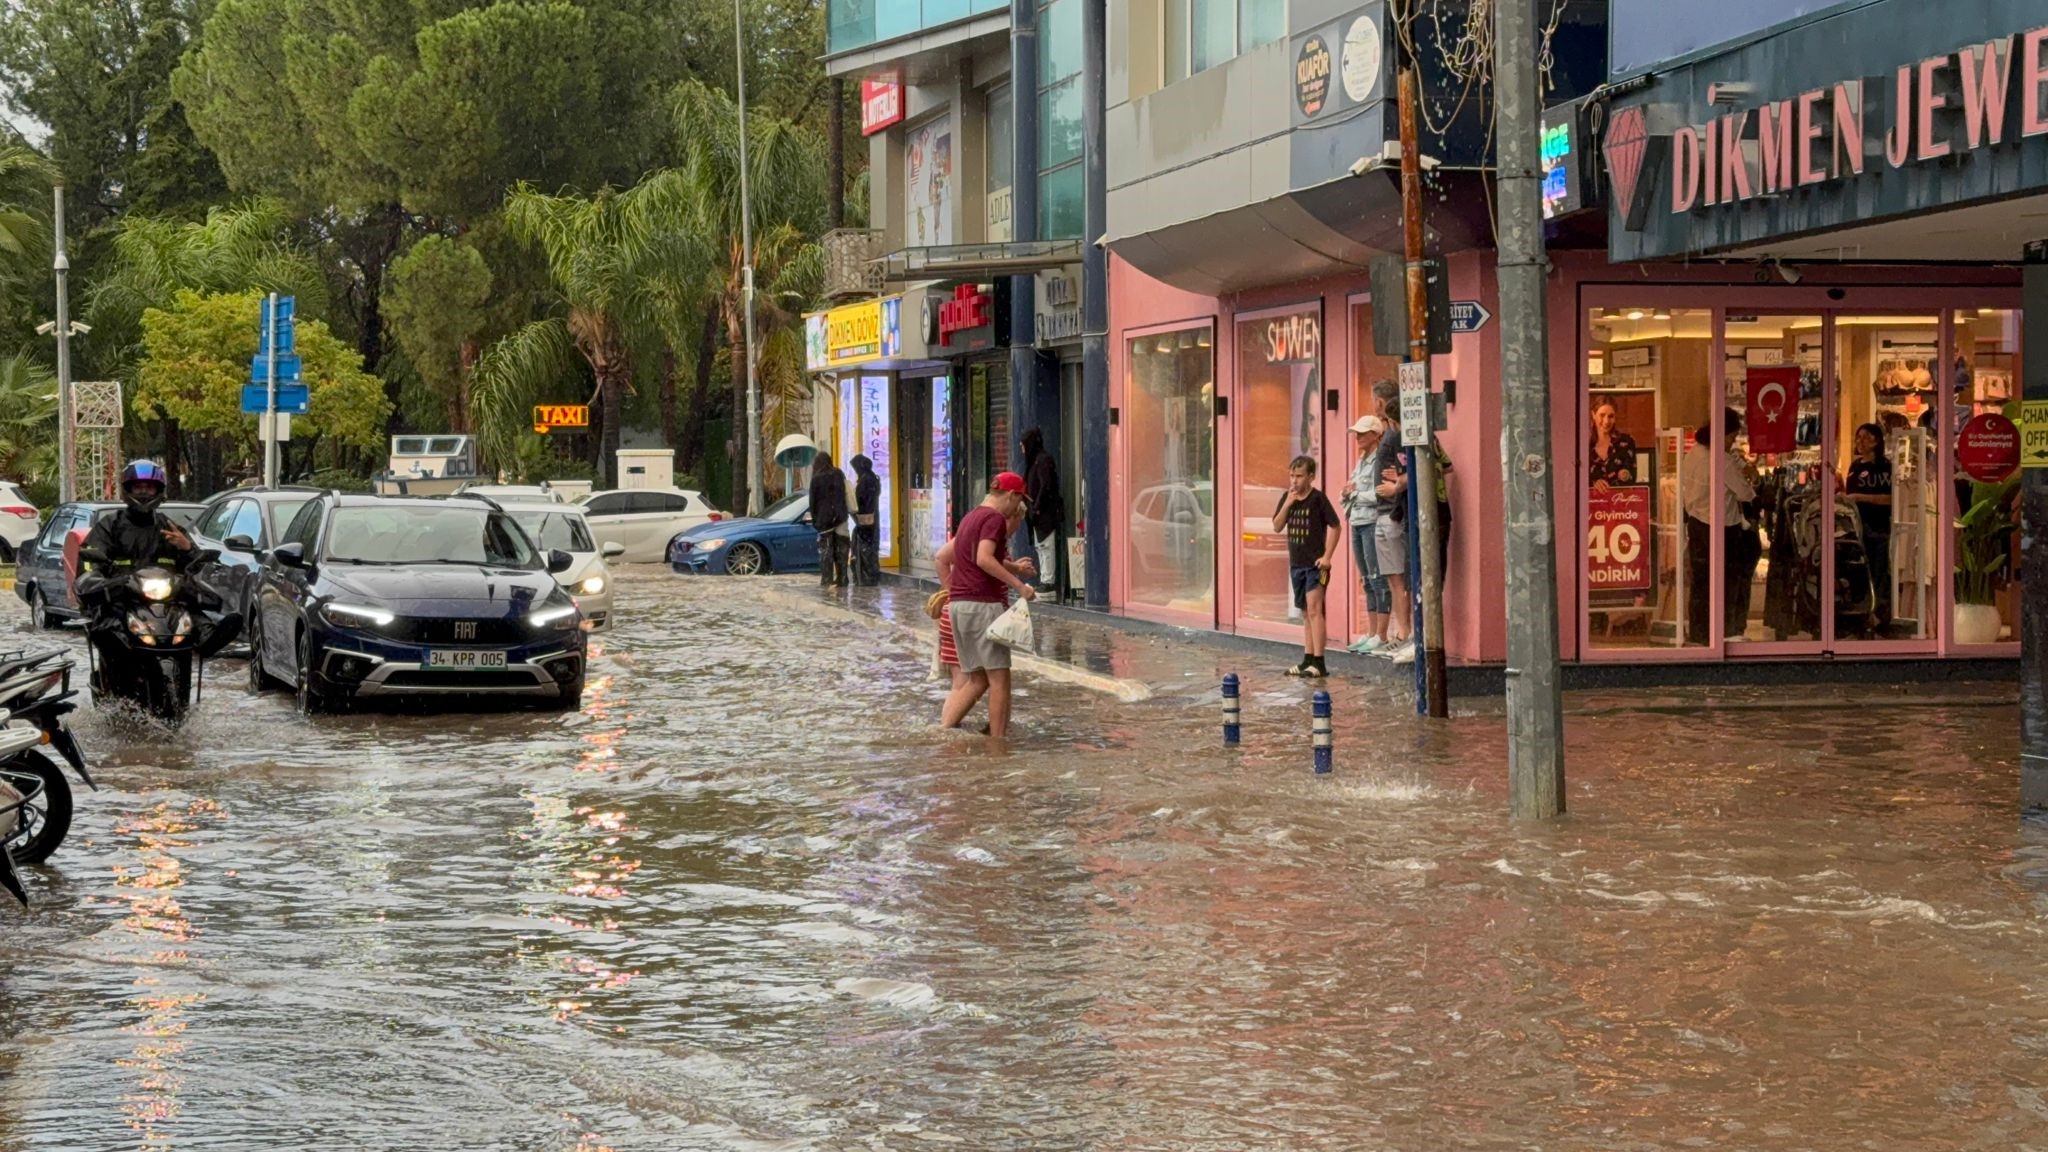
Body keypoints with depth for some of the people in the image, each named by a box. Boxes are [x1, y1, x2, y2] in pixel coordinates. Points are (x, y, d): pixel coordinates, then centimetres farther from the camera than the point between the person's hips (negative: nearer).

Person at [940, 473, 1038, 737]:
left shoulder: (970, 517, 20)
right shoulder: (995, 518, -9)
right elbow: (984, 559, -23)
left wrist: (1013, 567, 35)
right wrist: (1019, 585, -23)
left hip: (957, 603, 9)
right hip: (983, 603, -9)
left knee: (975, 679, 11)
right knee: (999, 678, -2)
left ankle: (943, 728, 0)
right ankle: (998, 743, -2)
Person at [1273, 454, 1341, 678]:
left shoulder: (1318, 498, -10)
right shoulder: (1287, 498, 7)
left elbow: (1336, 526, -8)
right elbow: (1277, 527, 2)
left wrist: (1327, 556, -12)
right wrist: (1287, 504, -12)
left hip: (1315, 564, -7)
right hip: (1296, 563, 7)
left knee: (1314, 610, -13)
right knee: (1306, 613, 12)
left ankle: (1319, 662, -14)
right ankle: (1308, 660, 17)